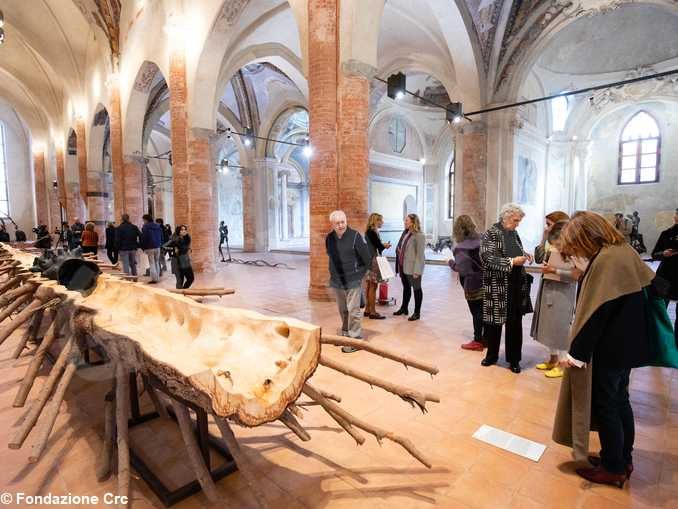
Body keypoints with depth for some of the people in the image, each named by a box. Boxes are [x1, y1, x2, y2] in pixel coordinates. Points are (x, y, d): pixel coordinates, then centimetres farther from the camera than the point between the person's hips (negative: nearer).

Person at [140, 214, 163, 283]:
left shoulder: (145, 227, -10)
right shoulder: (158, 226, 9)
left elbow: (143, 238, -11)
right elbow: (161, 237, 12)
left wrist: (143, 247, -2)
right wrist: (160, 244, 14)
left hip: (150, 248, -6)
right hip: (157, 247, 6)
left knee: (152, 263, -2)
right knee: (157, 263, 13)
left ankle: (154, 279, -3)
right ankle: (157, 278, 16)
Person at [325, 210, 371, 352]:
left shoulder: (355, 236, -12)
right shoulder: (329, 238, 3)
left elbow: (366, 259, -5)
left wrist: (358, 275, 1)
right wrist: (334, 274, 13)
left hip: (352, 281, -5)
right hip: (336, 282, 5)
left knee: (353, 311, -3)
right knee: (342, 311, 16)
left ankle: (355, 340, 8)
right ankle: (345, 334, 31)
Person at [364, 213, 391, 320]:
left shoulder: (369, 231, 13)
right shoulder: (372, 232, -16)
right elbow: (379, 246, -15)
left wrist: (383, 245, 1)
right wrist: (386, 246, 3)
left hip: (369, 261, 10)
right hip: (373, 261, -10)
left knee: (369, 286, 13)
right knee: (373, 286, -4)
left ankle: (367, 310, 21)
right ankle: (372, 312, 2)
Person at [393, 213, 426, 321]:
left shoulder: (419, 236, -16)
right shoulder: (405, 233, 9)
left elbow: (420, 255, -18)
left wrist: (417, 270, -21)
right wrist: (398, 266, 12)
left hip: (413, 268, -8)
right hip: (403, 267, 8)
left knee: (416, 289, 6)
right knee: (406, 287, 20)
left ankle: (417, 312, 18)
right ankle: (404, 308, 35)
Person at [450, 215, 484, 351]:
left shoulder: (461, 248, -18)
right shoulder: (480, 240, -2)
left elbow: (462, 269, -19)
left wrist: (451, 262, -4)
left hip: (472, 284, -6)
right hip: (485, 281, 6)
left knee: (476, 313, 6)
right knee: (484, 311, 16)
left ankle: (478, 341, 17)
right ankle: (485, 338, 28)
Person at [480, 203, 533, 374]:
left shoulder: (514, 233, 11)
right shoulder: (491, 233, -8)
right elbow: (488, 258, -17)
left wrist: (524, 256, 3)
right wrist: (511, 262, -22)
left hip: (517, 284, 6)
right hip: (497, 285, -5)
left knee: (515, 323, 9)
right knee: (494, 321, 6)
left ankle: (514, 359, 21)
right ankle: (492, 354, 25)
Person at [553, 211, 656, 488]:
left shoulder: (605, 261, -24)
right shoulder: (624, 251, 4)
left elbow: (595, 314, -25)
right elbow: (648, 286, 15)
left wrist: (576, 354, -21)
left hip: (608, 349, -9)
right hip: (627, 345, 9)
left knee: (604, 405, 6)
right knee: (620, 400, 20)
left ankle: (613, 468, 22)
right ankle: (624, 459, 35)